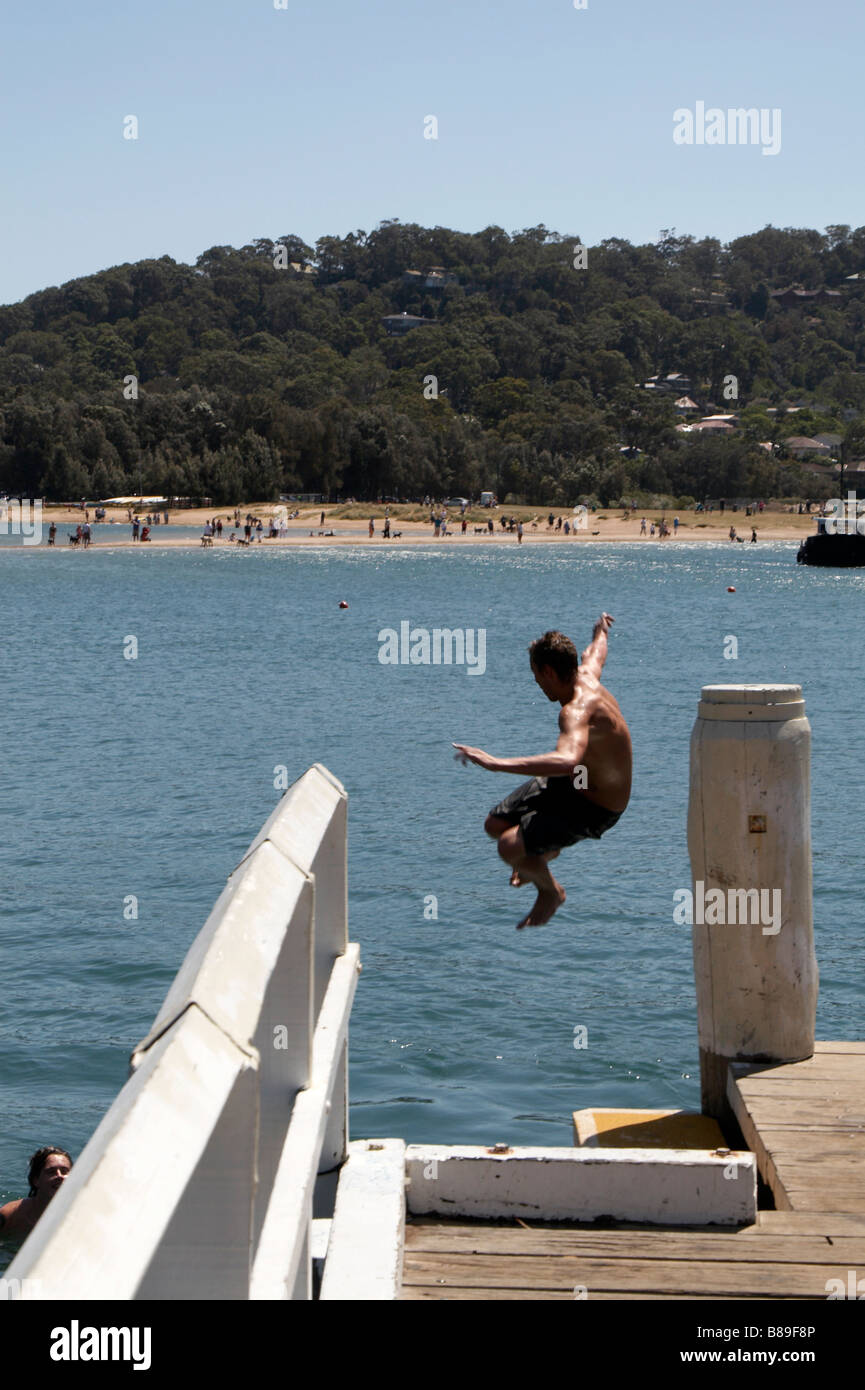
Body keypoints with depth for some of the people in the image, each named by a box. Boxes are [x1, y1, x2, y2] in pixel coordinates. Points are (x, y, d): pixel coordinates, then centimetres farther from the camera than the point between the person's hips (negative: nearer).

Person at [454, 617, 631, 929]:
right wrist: (600, 632, 47)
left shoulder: (577, 710, -36)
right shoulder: (585, 677, -6)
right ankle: (546, 852, 43)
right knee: (495, 826, 12)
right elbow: (594, 653, 21)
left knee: (510, 847, -23)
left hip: (595, 808, -10)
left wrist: (497, 763, -59)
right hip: (572, 783, 10)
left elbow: (568, 761, -56)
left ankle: (551, 893, 8)